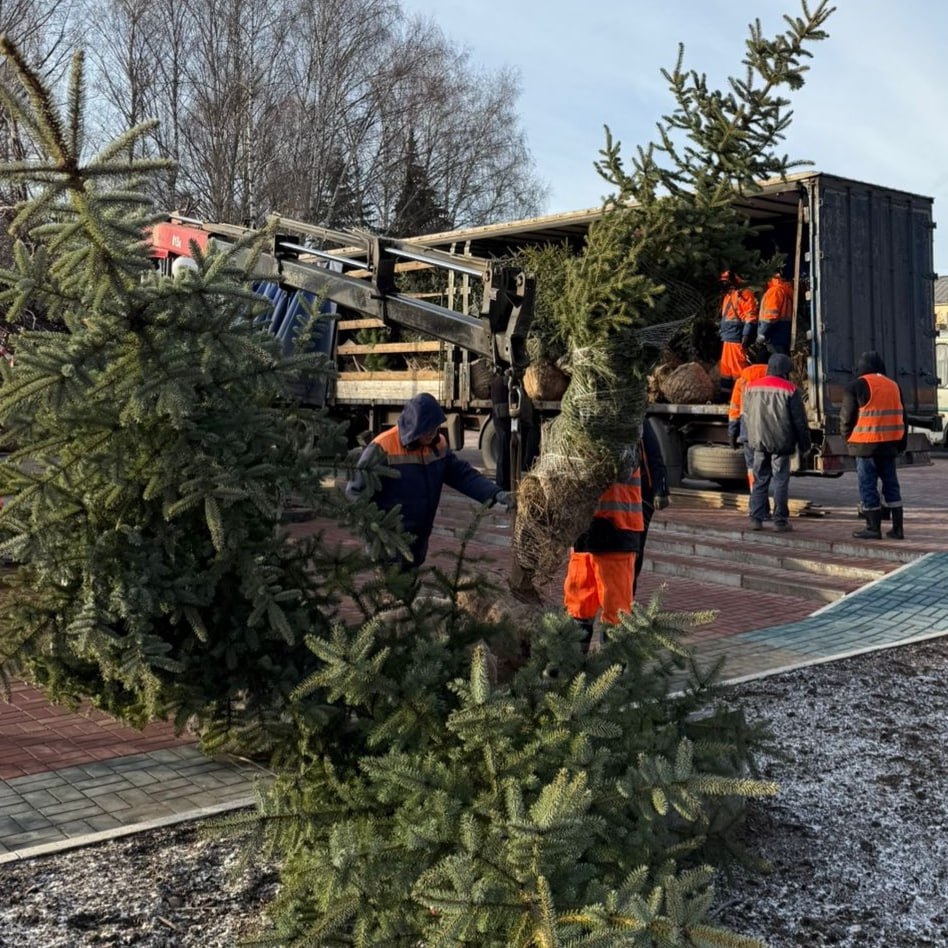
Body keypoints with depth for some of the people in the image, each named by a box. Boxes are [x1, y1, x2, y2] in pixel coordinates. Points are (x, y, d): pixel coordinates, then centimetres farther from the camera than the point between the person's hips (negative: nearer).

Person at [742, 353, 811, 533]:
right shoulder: (790, 389, -8)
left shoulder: (751, 387, 7)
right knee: (781, 481, 2)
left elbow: (746, 416, 14)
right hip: (781, 443, -4)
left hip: (759, 442, 4)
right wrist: (805, 445, 5)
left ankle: (756, 518, 9)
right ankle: (780, 521, 2)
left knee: (759, 480, 11)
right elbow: (799, 421, -5)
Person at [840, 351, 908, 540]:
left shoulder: (856, 387, -7)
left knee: (868, 486, 1)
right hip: (889, 444, 6)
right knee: (891, 484, 12)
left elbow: (846, 417, -7)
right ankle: (898, 528, 12)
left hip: (865, 444, -6)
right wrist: (901, 442, 20)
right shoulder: (893, 386, 11)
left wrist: (847, 436, 10)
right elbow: (902, 417, 14)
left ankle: (873, 528, 2)